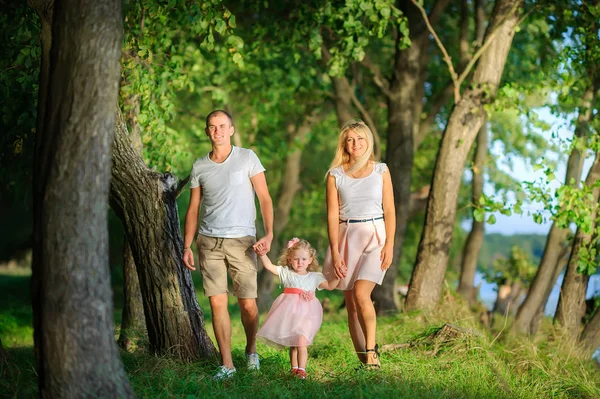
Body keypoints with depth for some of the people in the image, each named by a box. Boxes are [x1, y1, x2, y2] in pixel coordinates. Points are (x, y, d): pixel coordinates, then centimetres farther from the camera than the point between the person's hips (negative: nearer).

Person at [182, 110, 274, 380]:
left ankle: (251, 350, 26)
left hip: (242, 241, -2)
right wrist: (187, 246, 6)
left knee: (248, 304, -1)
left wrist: (269, 234, -13)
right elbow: (193, 209, 14)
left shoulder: (247, 158, 1)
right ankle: (227, 364, 3)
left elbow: (265, 198, -1)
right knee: (217, 302, -4)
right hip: (209, 241, 2)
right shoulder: (199, 167, 9)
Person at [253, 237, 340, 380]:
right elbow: (270, 266, -2)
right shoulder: (286, 273, 7)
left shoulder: (314, 277, 9)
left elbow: (330, 286, 7)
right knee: (292, 344, 10)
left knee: (301, 342, -15)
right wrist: (262, 255, -17)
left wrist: (337, 277, -9)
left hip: (306, 313, -2)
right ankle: (294, 368, 23)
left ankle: (301, 369, -12)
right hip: (289, 313, 2)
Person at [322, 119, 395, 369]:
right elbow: (332, 215, 1)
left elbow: (390, 211, 4)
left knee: (361, 293, -22)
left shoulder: (381, 171, 5)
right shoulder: (335, 175, 5)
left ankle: (371, 347, -8)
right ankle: (364, 360, 9)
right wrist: (335, 252, -6)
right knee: (351, 303, 2)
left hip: (375, 236, -2)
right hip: (347, 237, 2)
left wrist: (389, 245, -6)